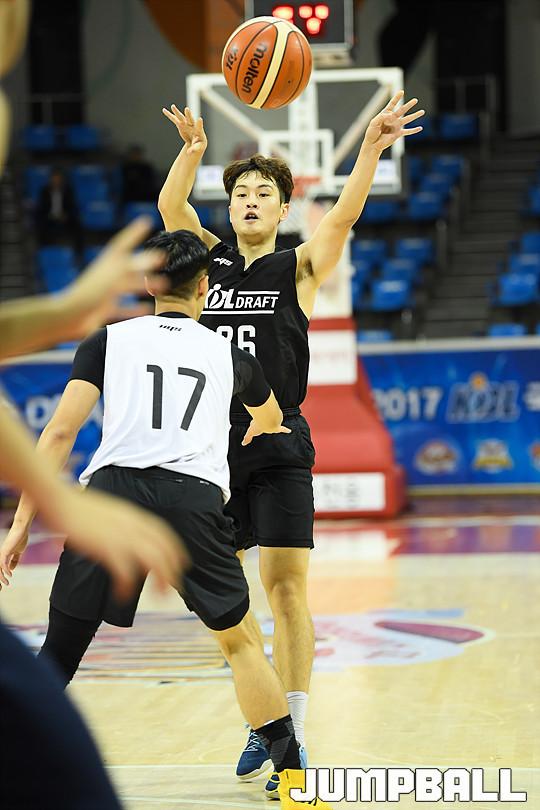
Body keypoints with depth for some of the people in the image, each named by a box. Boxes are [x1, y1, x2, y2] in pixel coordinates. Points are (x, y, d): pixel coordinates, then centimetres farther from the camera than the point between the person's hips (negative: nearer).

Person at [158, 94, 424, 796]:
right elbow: (170, 207, -5)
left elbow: (344, 216, -12)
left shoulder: (299, 269, 4)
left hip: (278, 451, -3)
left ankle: (293, 743, -6)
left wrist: (372, 148, -27)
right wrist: (193, 151, -23)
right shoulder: (209, 262, 11)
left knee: (287, 591, -9)